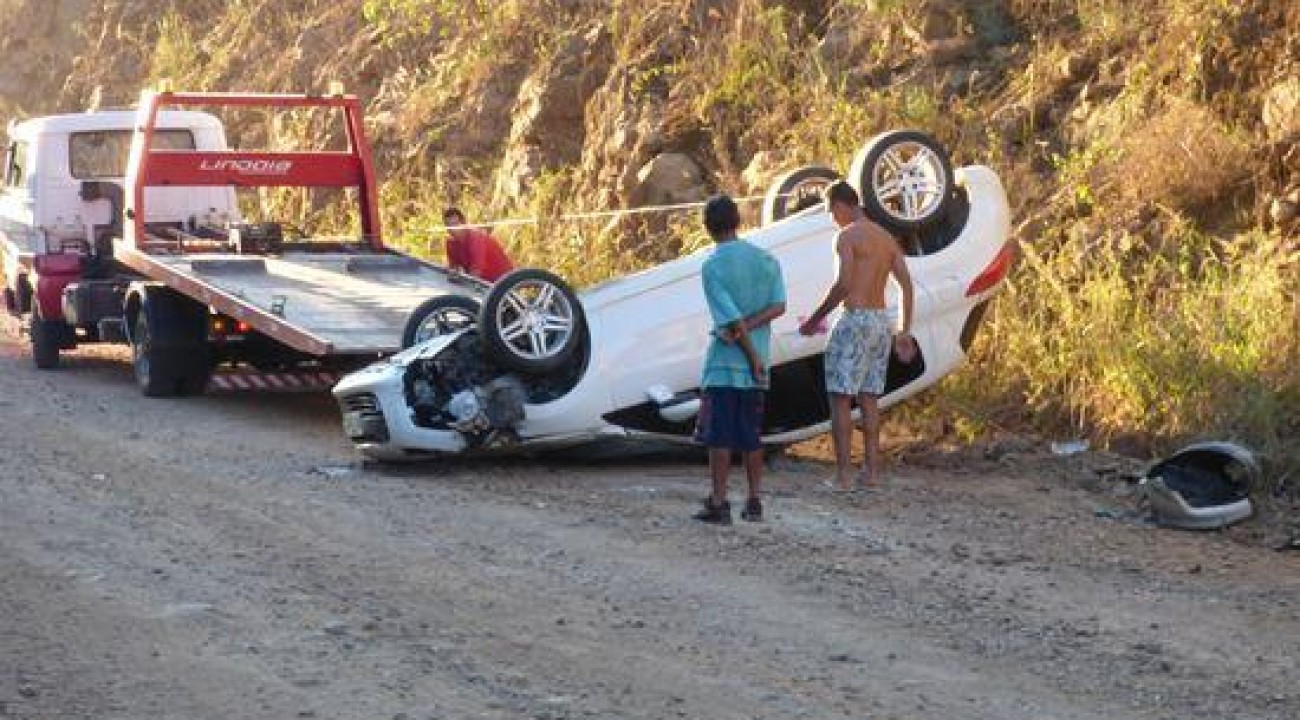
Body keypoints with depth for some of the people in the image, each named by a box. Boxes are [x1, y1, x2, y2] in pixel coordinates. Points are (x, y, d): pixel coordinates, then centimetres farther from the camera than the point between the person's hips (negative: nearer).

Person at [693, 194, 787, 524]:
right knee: (751, 436, 11)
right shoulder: (766, 259, 6)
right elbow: (778, 306, -4)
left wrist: (753, 357, -8)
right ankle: (754, 502, 11)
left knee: (719, 436, -1)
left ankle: (719, 504, -2)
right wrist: (745, 329, -9)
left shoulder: (712, 266, -10)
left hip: (724, 363, -5)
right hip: (756, 362, 5)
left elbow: (732, 319, -14)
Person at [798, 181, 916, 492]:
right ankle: (872, 470, 12)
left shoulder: (847, 236, -10)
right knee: (869, 398, 13)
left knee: (840, 399, -3)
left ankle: (844, 474, -7)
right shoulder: (887, 237, 14)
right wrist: (905, 331, 14)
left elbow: (843, 284, -20)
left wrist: (815, 319, -11)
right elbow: (907, 285, 11)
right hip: (882, 320, 8)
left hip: (856, 319, -8)